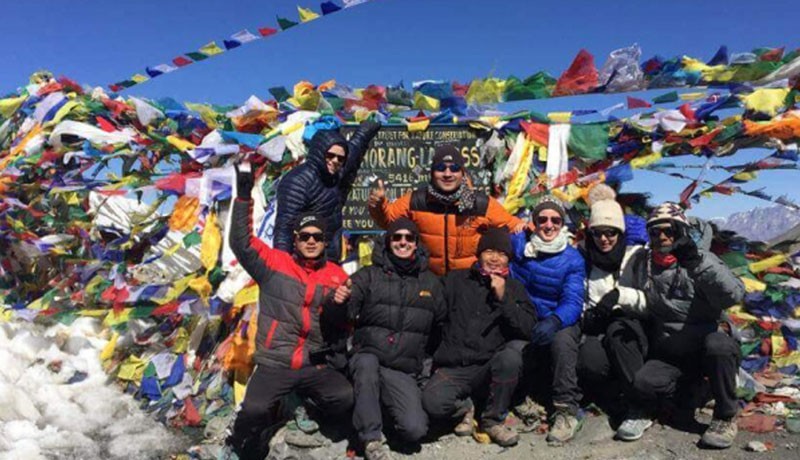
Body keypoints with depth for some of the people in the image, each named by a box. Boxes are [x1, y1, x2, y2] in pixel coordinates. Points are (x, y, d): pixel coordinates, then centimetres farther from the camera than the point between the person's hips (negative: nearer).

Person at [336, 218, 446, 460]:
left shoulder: (431, 282, 10)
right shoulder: (368, 276, 2)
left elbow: (442, 323, 19)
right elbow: (347, 315, -8)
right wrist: (340, 302, -30)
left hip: (403, 371, 2)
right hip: (367, 358, -1)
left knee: (415, 430, -17)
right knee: (368, 363, -37)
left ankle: (387, 403, 16)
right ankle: (371, 438, -18)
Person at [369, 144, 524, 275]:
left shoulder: (482, 203, -9)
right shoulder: (415, 200, -7)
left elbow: (509, 224, 2)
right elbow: (387, 218, 6)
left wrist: (522, 228, -19)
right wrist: (378, 205, -14)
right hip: (429, 277, 0)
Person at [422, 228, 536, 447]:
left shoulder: (514, 288, 11)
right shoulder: (455, 280, 12)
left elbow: (528, 329, -4)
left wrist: (503, 298, -11)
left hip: (491, 368, 1)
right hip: (453, 368, -1)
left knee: (512, 355, -32)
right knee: (432, 402, -30)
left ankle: (493, 419, -7)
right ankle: (464, 408, 8)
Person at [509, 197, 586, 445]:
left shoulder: (573, 259, -4)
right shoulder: (518, 244, -1)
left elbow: (573, 302, -16)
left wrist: (553, 322, -38)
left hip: (559, 324, -1)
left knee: (562, 339, -34)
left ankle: (567, 411, -22)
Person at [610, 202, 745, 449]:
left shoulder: (702, 261, -8)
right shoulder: (643, 268, 5)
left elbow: (734, 295, -27)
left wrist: (697, 261, -36)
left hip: (709, 347, -1)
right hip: (668, 354, 2)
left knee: (718, 344, -36)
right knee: (643, 383, -29)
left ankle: (726, 417, -12)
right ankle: (642, 411, 8)